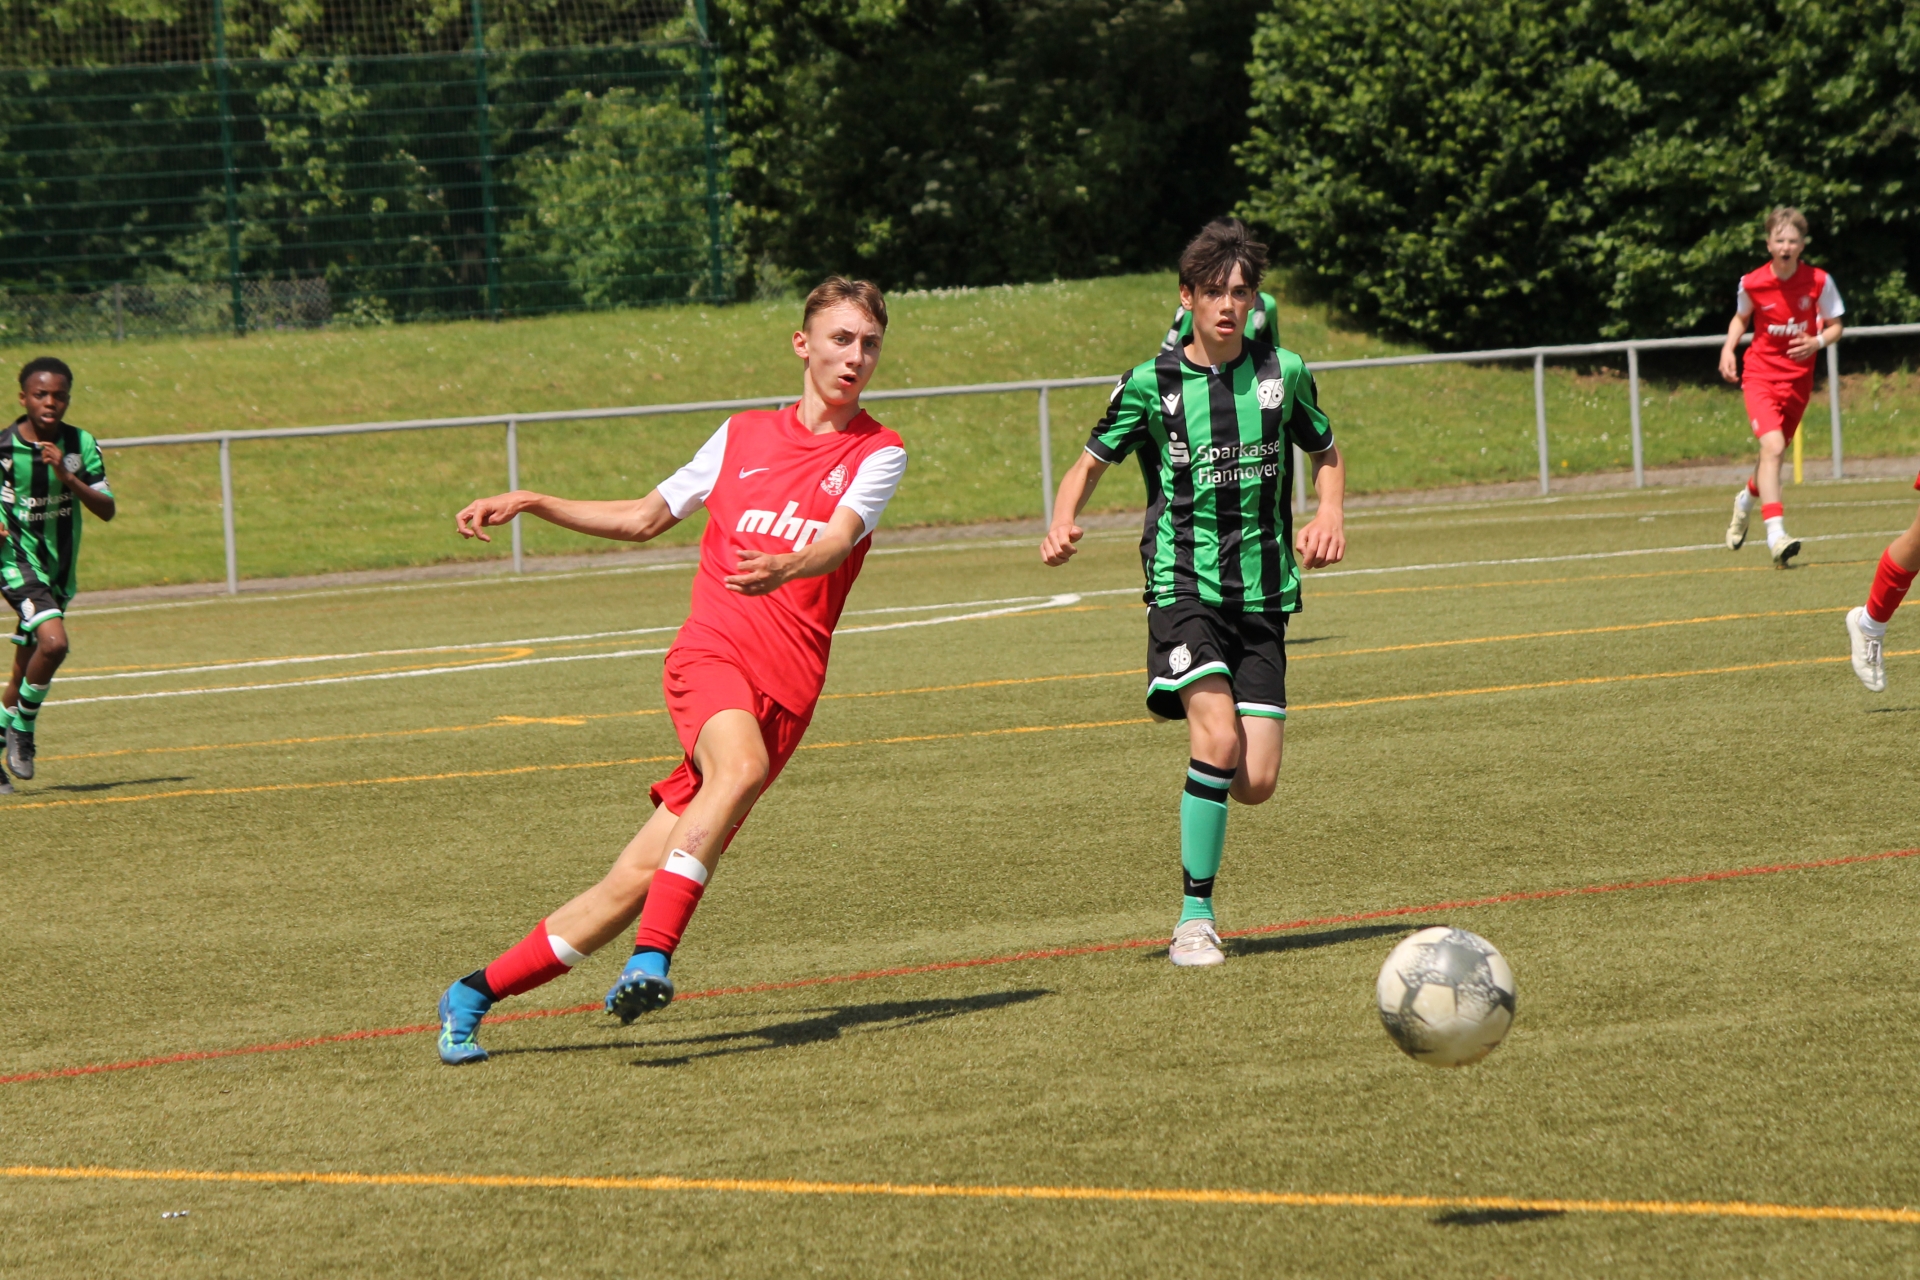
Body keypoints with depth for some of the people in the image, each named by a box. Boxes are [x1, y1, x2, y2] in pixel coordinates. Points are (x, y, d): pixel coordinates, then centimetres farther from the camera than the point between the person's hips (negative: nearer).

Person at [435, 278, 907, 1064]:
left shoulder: (878, 454, 8)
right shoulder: (744, 436, 18)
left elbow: (838, 540, -13)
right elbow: (646, 518, 30)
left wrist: (786, 567, -35)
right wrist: (531, 504, 21)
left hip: (784, 689, -1)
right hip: (710, 651, 1)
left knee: (636, 882, -7)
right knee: (741, 764, -35)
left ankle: (476, 994, 4)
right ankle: (651, 961, -39)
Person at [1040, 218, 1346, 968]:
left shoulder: (1282, 374, 5)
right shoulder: (1152, 385, -1)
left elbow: (1325, 455, 22)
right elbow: (1092, 462, 10)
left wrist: (1330, 514, 1)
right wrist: (1063, 522, -10)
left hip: (1263, 594, 3)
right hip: (1184, 587, -3)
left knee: (1256, 783, -6)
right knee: (1220, 740, -25)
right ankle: (1195, 917, -14)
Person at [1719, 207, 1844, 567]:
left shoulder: (1819, 281, -9)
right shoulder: (1752, 283, -8)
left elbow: (1835, 327, 1)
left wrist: (1816, 342, -20)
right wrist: (1728, 348, -4)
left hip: (1797, 379, 2)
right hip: (1760, 373, -2)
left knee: (1776, 451, 15)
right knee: (1772, 446, -23)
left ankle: (1747, 500, 50)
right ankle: (1776, 536, -29)